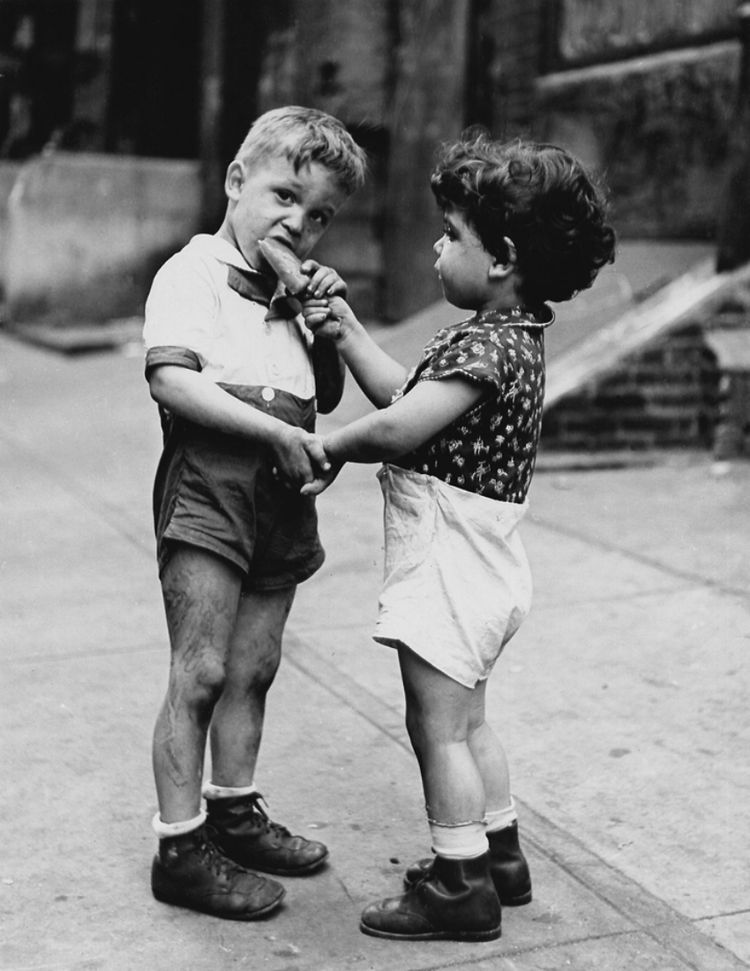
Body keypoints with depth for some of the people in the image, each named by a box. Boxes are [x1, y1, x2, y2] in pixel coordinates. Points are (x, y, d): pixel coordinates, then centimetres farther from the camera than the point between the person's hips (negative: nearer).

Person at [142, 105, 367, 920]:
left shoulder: (290, 292, 19)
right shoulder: (192, 272, -4)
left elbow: (325, 397, 23)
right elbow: (173, 382, -17)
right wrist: (277, 430, -21)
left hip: (282, 496, 8)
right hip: (208, 486, -7)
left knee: (253, 669, 15)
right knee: (199, 673, -5)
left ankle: (234, 814, 31)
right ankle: (180, 848, 5)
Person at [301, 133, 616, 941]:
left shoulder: (490, 345, -21)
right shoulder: (508, 334, 10)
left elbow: (398, 427, -28)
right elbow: (407, 392, 14)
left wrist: (330, 448, -11)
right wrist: (348, 334, 7)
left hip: (449, 562, -10)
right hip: (477, 563, 10)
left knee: (437, 727, 2)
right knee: (465, 720, 21)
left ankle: (460, 886, 14)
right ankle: (499, 857, 34)